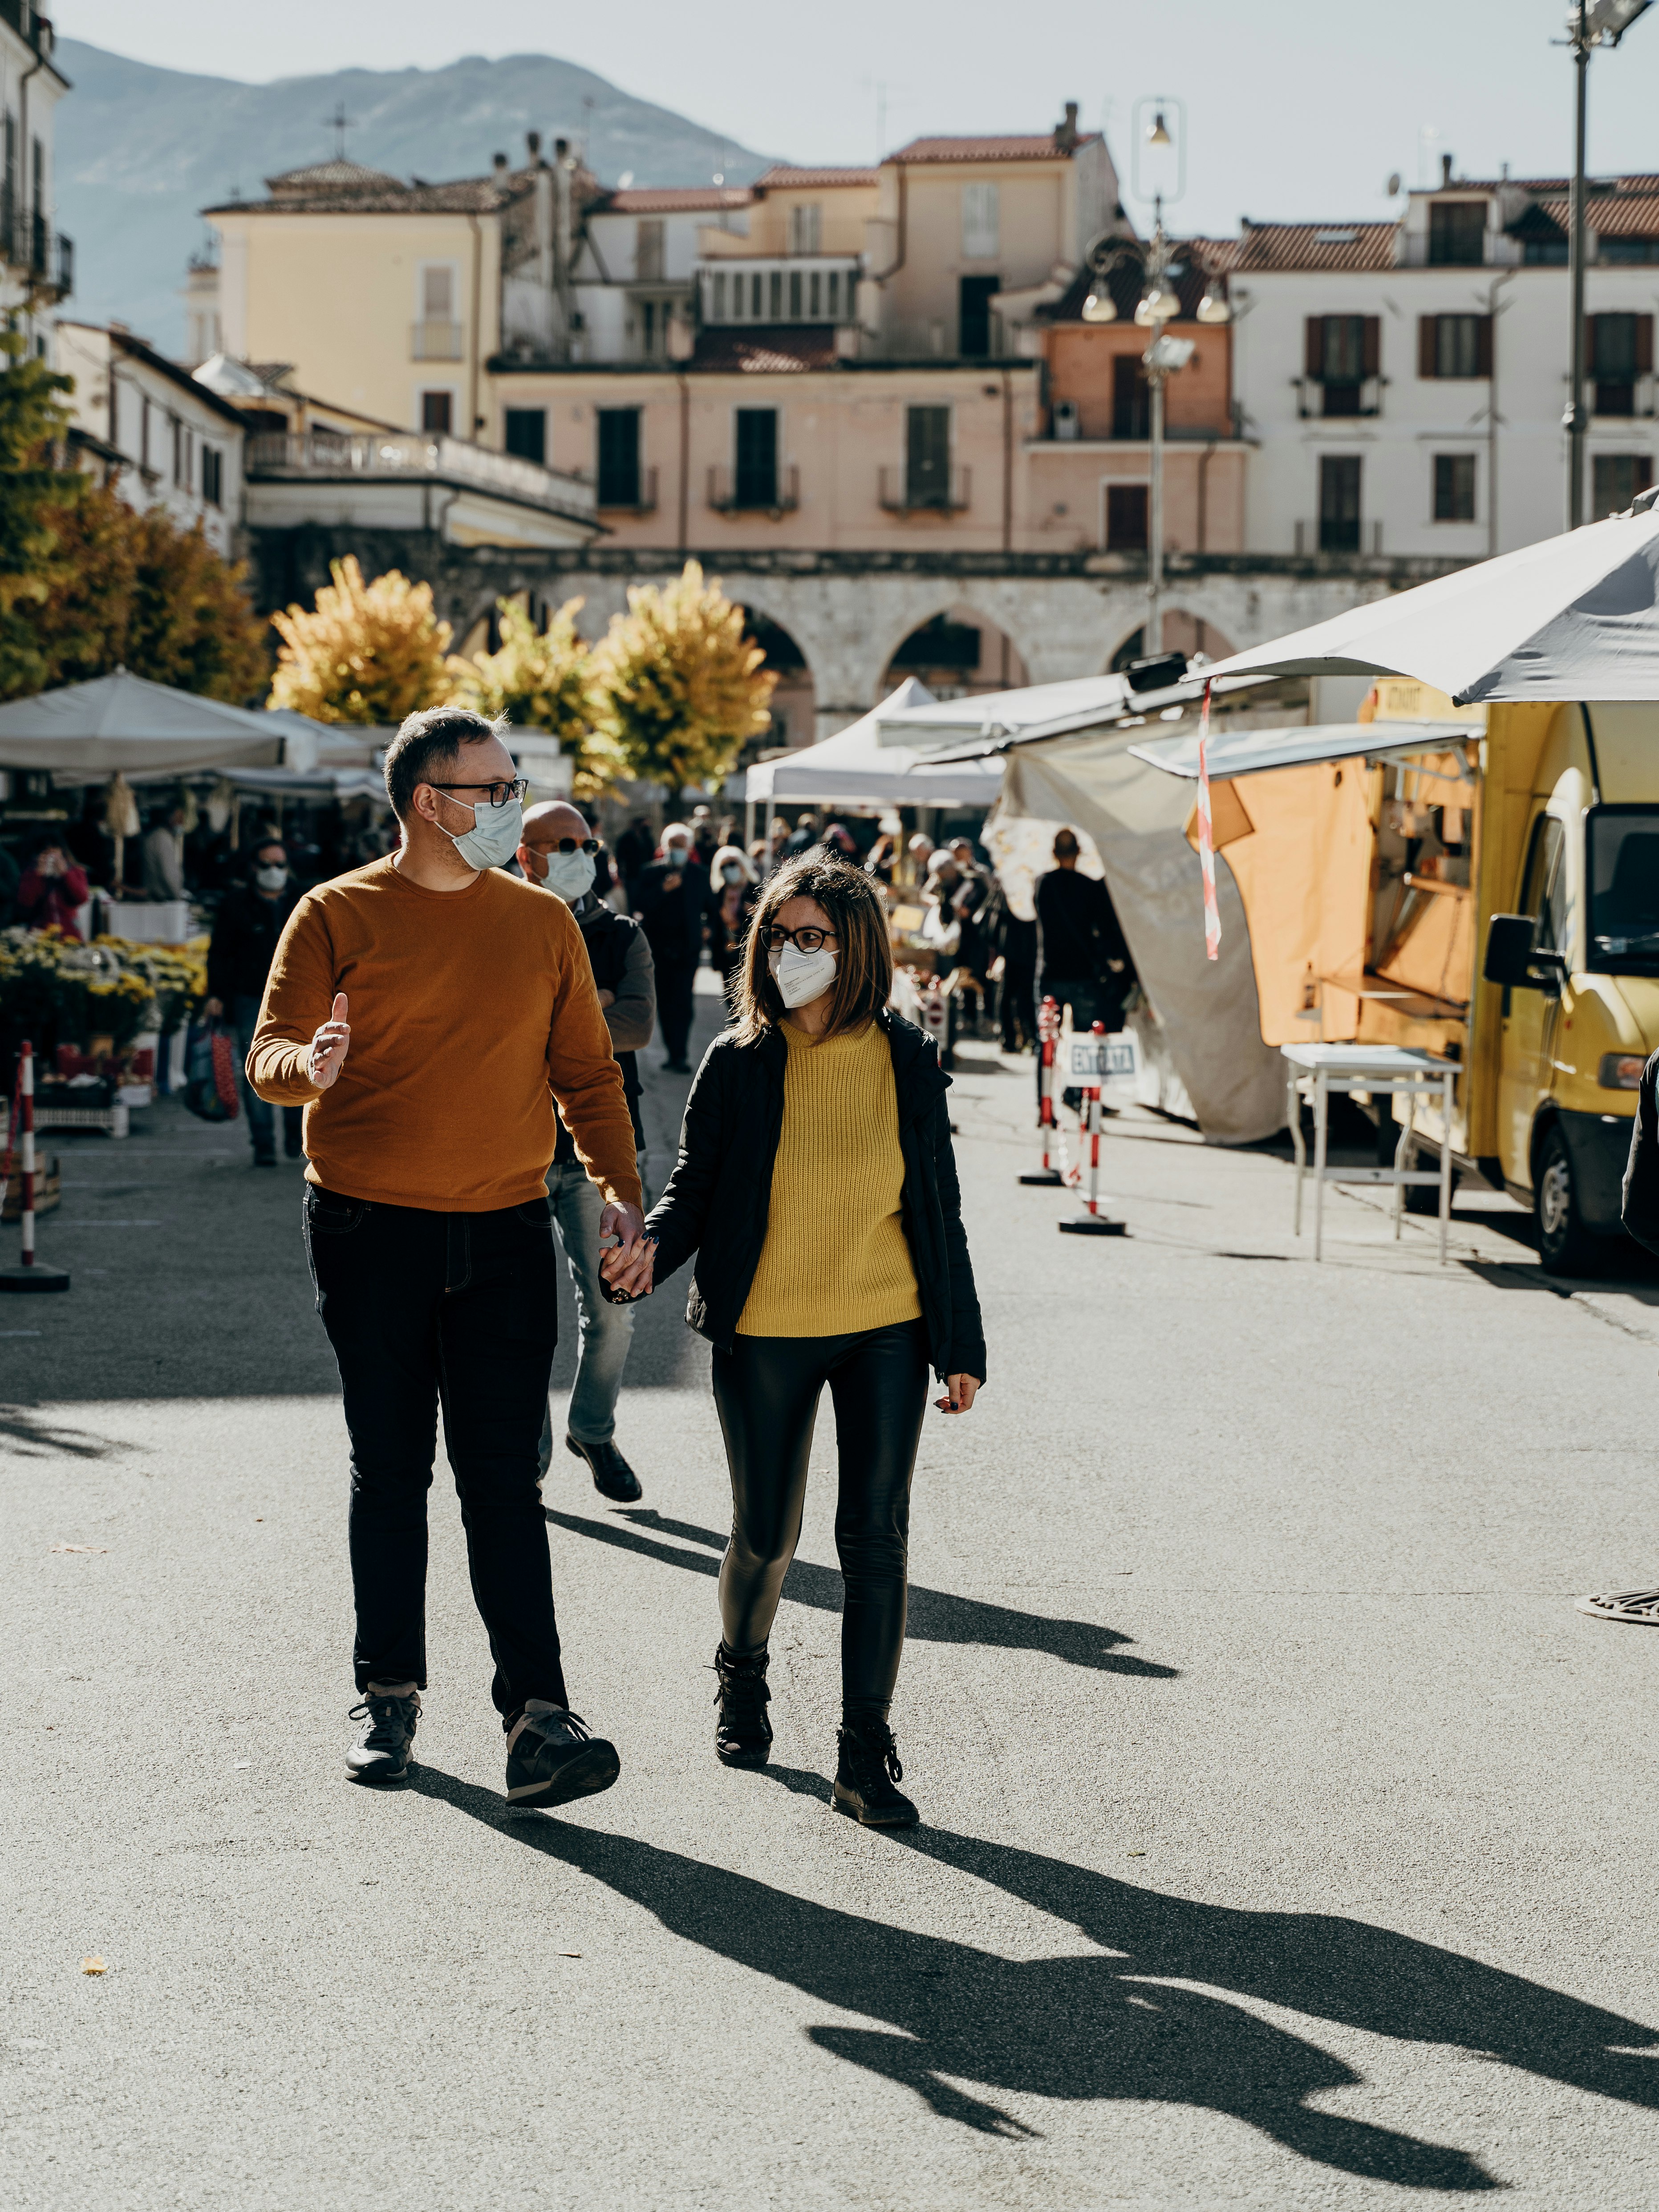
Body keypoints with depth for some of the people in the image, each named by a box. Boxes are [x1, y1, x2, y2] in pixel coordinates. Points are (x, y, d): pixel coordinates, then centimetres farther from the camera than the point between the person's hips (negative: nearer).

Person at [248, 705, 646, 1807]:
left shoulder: (542, 922, 8)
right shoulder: (339, 916, 0)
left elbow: (585, 1067, 12)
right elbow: (270, 1052, -5)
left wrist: (619, 1187, -1)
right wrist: (309, 1064, -29)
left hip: (505, 1234, 1)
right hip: (370, 1229, -1)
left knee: (503, 1476, -4)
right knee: (390, 1470, 8)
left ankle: (537, 1710, -8)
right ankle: (391, 1694, 19)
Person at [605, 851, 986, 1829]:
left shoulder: (908, 1062, 0)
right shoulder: (739, 1062, -3)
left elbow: (940, 1210, 5)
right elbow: (696, 1184, 1)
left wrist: (961, 1345, 6)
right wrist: (654, 1248, -22)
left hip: (887, 1329, 0)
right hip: (766, 1334, 0)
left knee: (877, 1536, -5)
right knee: (766, 1536, 11)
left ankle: (868, 1750, 1)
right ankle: (743, 1672, 41)